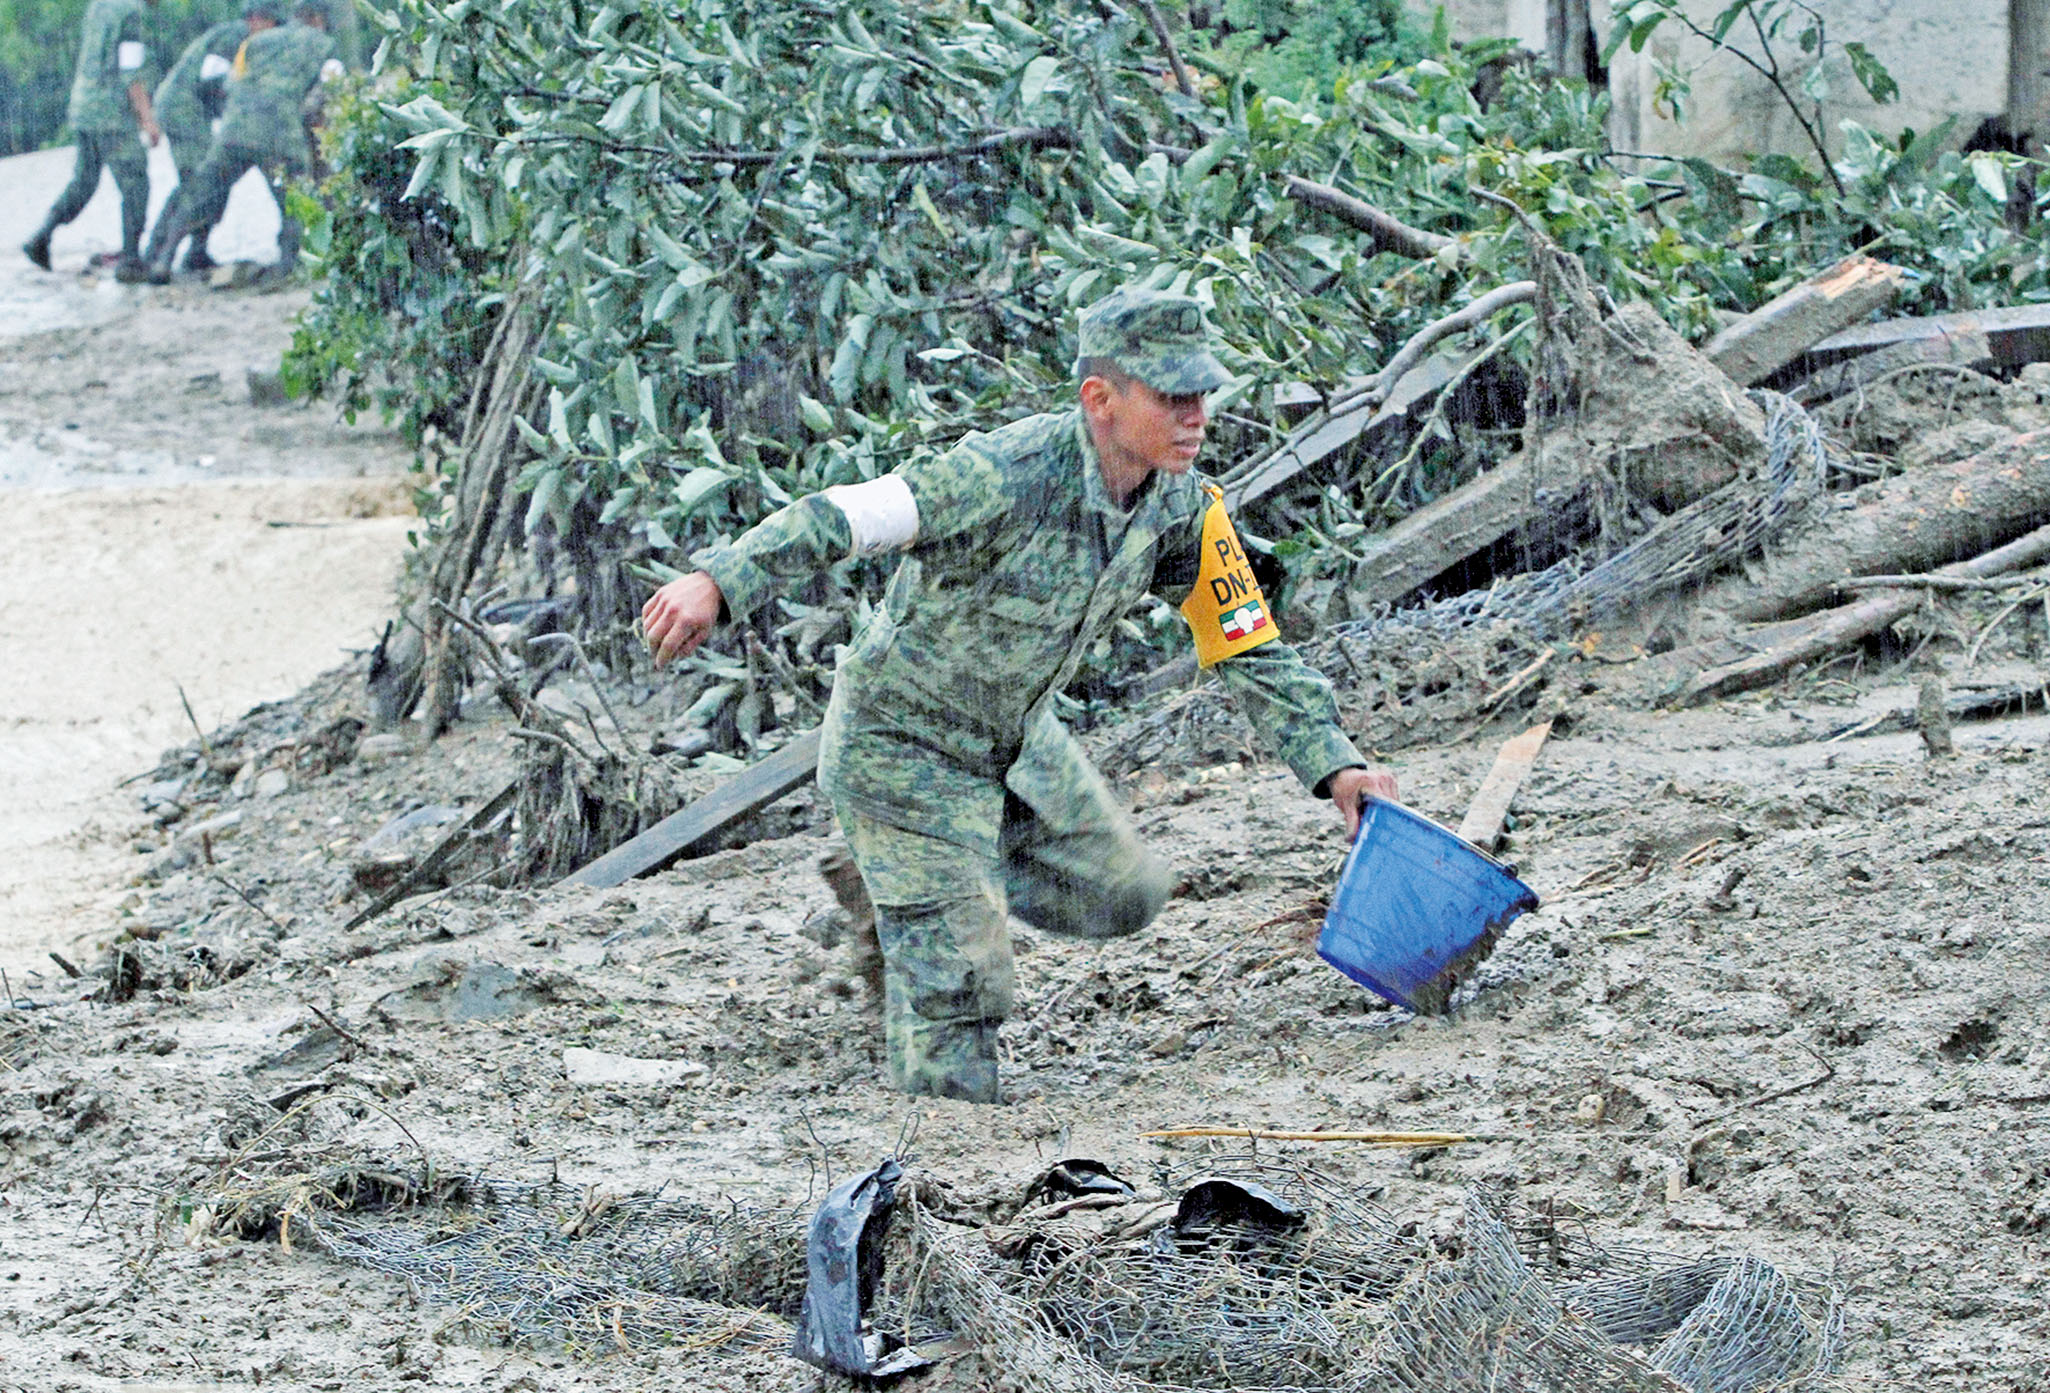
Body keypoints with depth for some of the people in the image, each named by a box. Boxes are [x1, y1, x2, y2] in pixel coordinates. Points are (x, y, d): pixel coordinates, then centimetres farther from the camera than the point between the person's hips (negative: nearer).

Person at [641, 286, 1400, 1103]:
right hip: (905, 745, -7)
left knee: (1125, 895, 15)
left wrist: (1334, 764, -10)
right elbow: (837, 520, -40)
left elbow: (1247, 647, -1)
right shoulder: (1009, 477, -34)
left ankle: (912, 880, 31)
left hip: (1020, 739, 7)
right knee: (960, 980, -8)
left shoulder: (1183, 506, -11)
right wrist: (717, 583, -54)